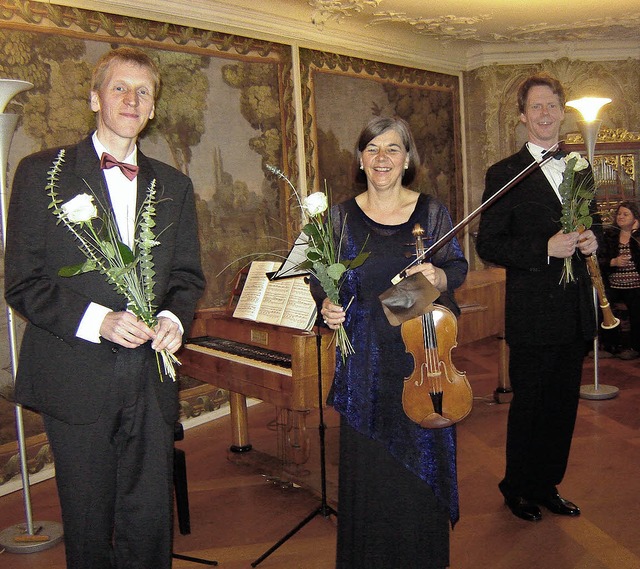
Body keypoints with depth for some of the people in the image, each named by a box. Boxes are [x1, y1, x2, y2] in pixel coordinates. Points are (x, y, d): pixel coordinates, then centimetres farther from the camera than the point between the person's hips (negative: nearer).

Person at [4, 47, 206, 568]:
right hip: (77, 377, -2)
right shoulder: (42, 172, 0)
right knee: (88, 521, 11)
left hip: (150, 375, 3)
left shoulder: (174, 185, 12)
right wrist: (96, 320, -18)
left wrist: (174, 317, -7)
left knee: (151, 516, 8)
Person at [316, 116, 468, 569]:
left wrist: (438, 277, -16)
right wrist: (327, 304, -14)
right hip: (366, 361, 0)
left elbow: (458, 268, 5)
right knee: (367, 462, 8)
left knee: (422, 462, 10)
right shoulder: (342, 216, 1)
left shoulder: (431, 211, 1)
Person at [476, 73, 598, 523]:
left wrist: (592, 240, -1)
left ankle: (547, 485, 32)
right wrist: (545, 249, -20)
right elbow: (488, 245, -9)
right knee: (530, 405, 6)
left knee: (564, 405, 14)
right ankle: (518, 487, 26)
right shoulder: (505, 174, -5)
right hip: (533, 313, -6)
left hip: (576, 311, 6)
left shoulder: (580, 168, 13)